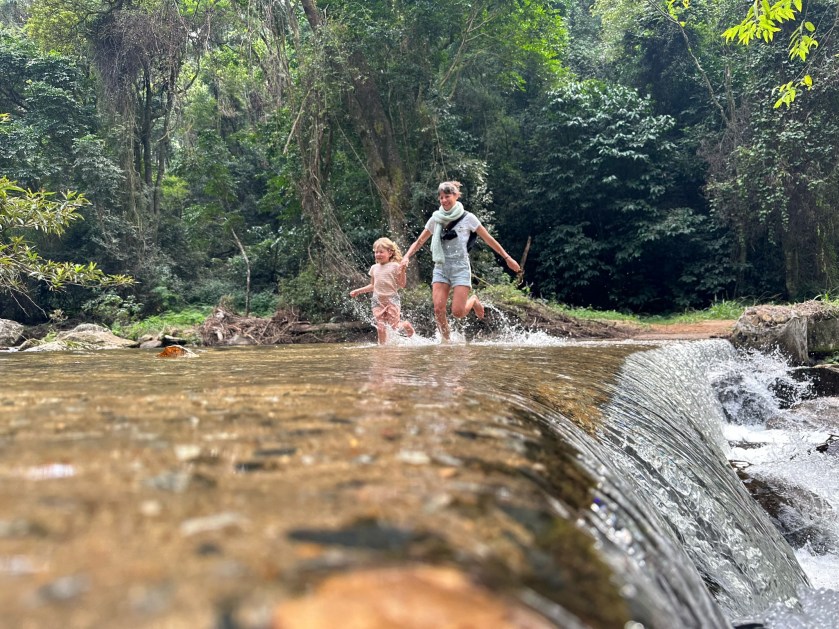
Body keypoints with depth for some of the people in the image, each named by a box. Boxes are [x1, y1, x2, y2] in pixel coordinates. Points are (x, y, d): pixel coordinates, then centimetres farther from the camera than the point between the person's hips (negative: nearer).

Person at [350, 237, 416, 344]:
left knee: (394, 325, -5)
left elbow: (402, 285, -6)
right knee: (380, 328, -5)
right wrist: (358, 291, 18)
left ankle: (406, 325, 27)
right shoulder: (374, 268, 11)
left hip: (392, 299, -4)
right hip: (377, 301, 4)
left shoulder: (394, 266, -4)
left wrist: (402, 271, -19)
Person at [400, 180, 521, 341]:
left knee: (458, 312, -12)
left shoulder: (467, 218, 0)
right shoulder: (436, 219, 9)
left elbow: (488, 239, 4)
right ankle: (446, 340, 2)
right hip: (440, 268, 3)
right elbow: (419, 241, 13)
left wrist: (507, 258, 4)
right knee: (438, 309, -13)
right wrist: (407, 257, -4)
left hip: (460, 268, -3)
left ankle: (474, 301, 22)